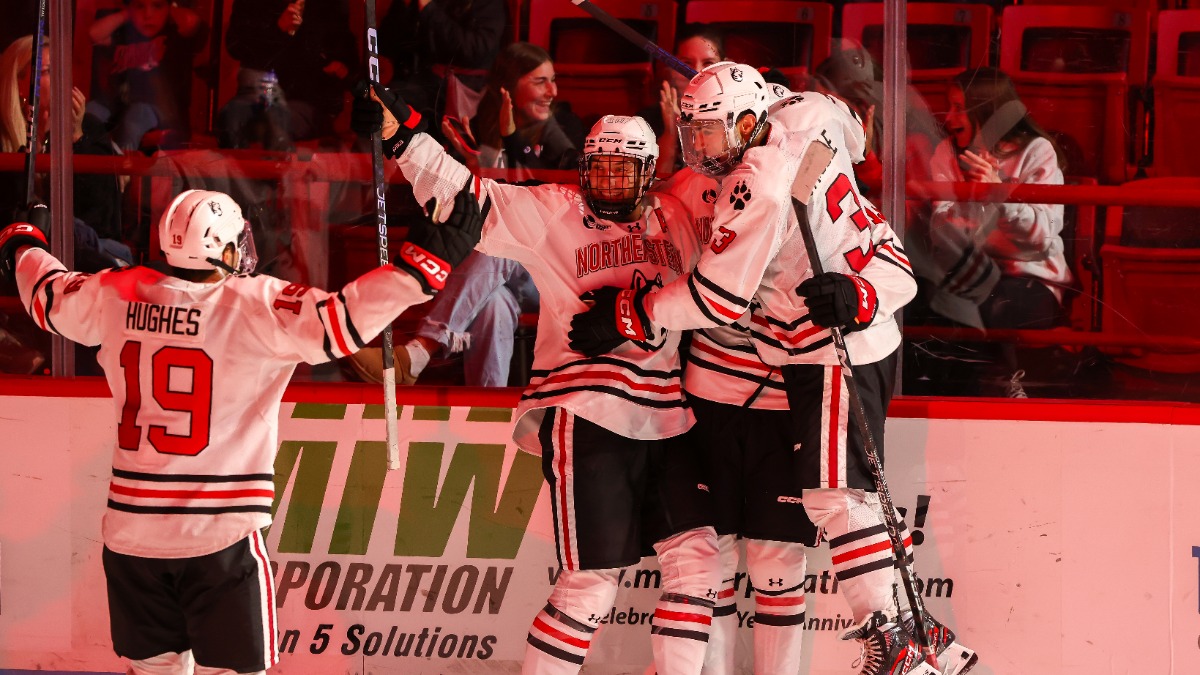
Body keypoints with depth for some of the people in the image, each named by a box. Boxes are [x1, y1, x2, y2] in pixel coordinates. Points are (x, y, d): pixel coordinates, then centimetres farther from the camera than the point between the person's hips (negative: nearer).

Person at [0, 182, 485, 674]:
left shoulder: (117, 296, 2)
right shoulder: (256, 307, -14)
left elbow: (48, 297, 20)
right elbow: (337, 322, -21)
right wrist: (426, 261, -19)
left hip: (131, 529, 5)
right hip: (221, 532, -5)